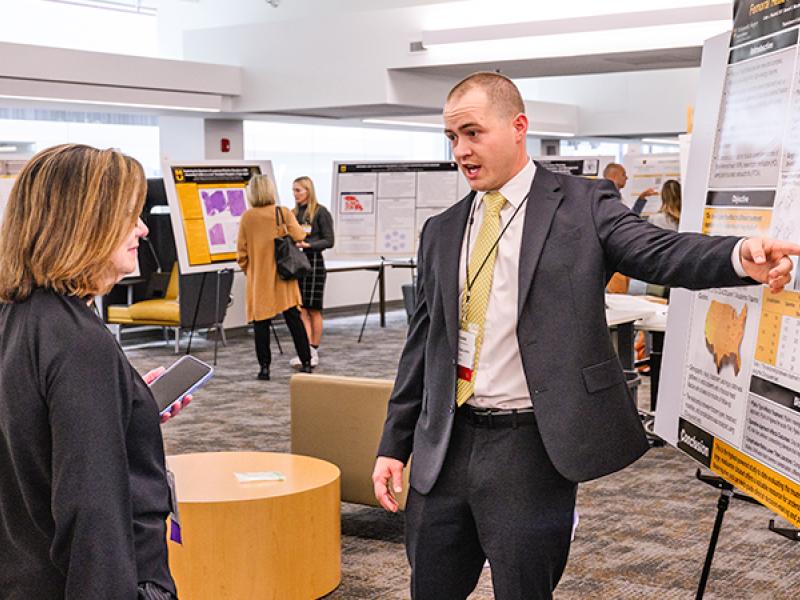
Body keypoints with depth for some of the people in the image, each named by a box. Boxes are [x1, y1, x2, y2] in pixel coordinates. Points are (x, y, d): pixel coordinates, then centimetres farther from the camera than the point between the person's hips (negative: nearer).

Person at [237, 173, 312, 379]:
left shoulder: (247, 217, -4)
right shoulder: (284, 213, -6)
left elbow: (241, 251, 0)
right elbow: (299, 237, -10)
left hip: (258, 278, 0)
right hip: (283, 277, 0)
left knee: (261, 322, 5)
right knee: (294, 319, 7)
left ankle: (264, 367, 5)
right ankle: (306, 363, 9)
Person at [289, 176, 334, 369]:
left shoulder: (321, 212, -4)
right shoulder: (293, 213, 12)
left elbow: (329, 241, -7)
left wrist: (307, 245, -19)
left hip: (313, 262, -5)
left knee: (313, 309, 1)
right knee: (301, 310, 2)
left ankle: (314, 352, 7)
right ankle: (306, 352, 5)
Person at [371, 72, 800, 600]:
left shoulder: (583, 204, -2)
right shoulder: (442, 231, 11)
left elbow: (659, 251, -18)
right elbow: (421, 345, 13)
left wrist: (742, 255, -39)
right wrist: (393, 444, 11)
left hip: (530, 451, -4)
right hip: (444, 444, 5)